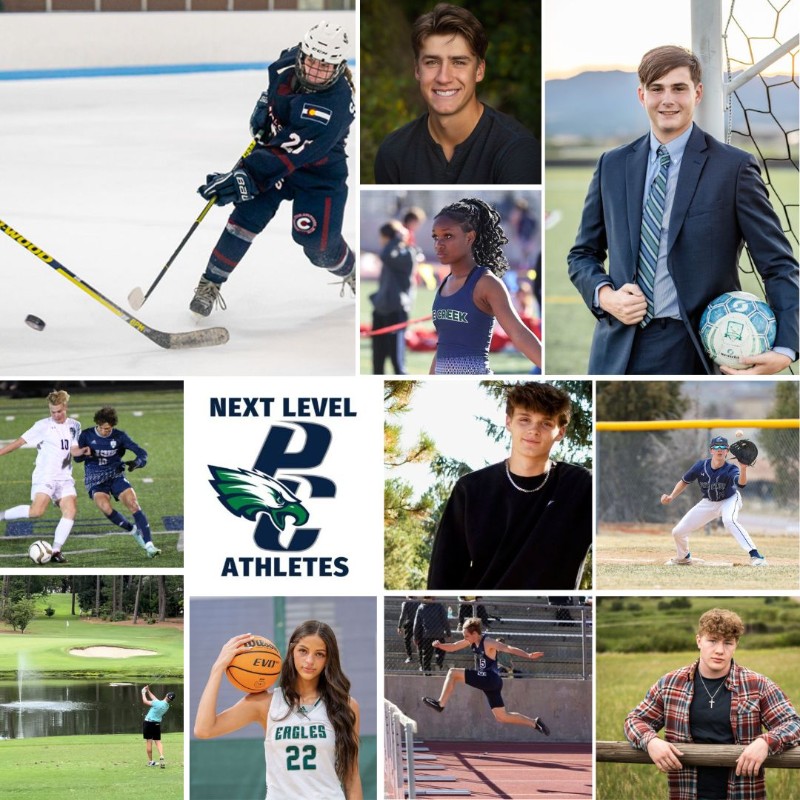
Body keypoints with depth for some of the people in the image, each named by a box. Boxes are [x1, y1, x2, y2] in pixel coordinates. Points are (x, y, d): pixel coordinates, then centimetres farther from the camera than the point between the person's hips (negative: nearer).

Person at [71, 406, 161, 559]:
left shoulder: (119, 436, -4)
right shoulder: (87, 435, -5)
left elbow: (141, 452, -5)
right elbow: (76, 457, 1)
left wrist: (136, 462, -28)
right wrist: (86, 454, -23)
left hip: (116, 475, 1)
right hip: (95, 480, -1)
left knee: (133, 504, -19)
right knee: (105, 507, -27)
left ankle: (149, 545, -18)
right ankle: (134, 530, -4)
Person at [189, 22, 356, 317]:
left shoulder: (334, 106, -35)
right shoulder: (289, 63, -16)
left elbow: (287, 154, -40)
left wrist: (247, 177, -46)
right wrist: (263, 107, 3)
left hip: (318, 173, -4)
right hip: (272, 149, 5)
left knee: (320, 246, -6)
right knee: (249, 213, -13)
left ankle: (349, 271, 29)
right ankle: (210, 283, -3)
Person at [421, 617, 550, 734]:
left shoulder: (488, 643, -14)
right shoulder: (472, 642, 11)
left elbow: (509, 649, -24)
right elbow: (452, 647, 18)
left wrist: (528, 656, -36)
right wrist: (440, 645, -3)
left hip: (490, 679, -10)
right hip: (486, 682, 10)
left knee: (453, 673, -9)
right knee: (502, 717, 11)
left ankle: (440, 704, -7)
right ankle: (534, 722, 13)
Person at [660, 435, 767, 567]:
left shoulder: (730, 469, -29)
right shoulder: (701, 466, -18)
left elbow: (741, 483, -51)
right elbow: (684, 482, -3)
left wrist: (743, 469, -70)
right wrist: (671, 497, -16)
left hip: (729, 500, -4)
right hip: (708, 502, 4)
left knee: (729, 520, -40)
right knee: (678, 532, 3)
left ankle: (755, 555, -41)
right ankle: (684, 557, 36)